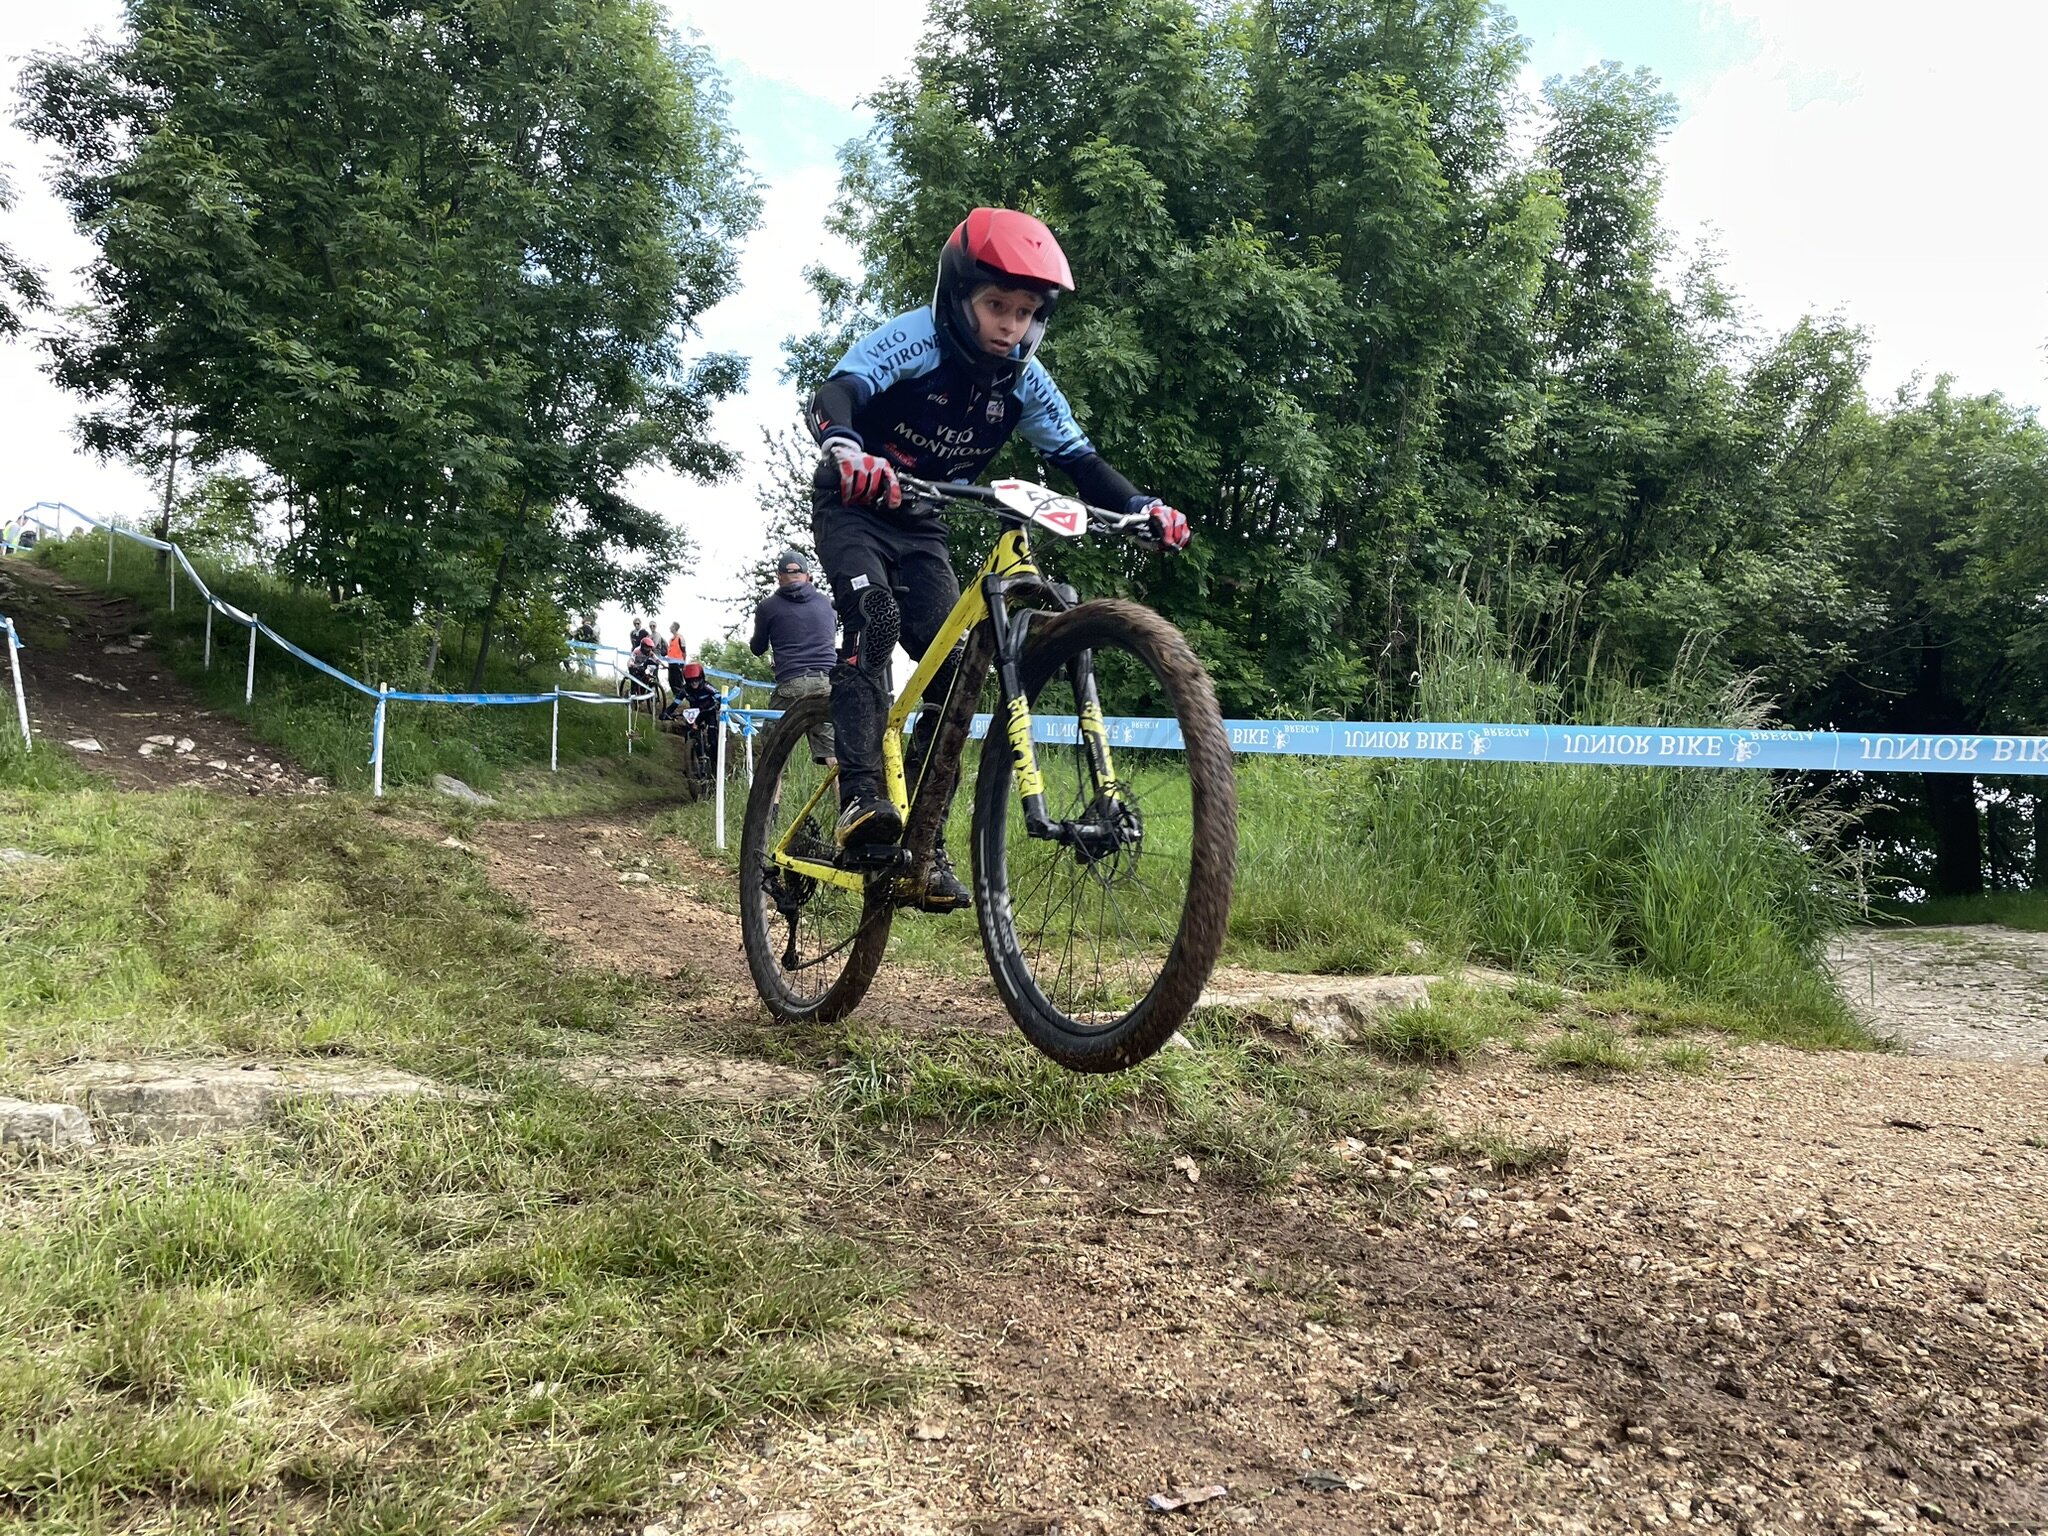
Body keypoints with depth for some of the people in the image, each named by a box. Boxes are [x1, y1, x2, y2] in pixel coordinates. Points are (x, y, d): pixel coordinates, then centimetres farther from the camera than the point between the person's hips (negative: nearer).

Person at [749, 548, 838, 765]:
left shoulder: (769, 606, 7)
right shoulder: (825, 603, 15)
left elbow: (757, 649, 18)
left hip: (791, 684, -2)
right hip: (827, 684, 3)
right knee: (833, 754, -2)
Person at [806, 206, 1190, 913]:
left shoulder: (1025, 382, -9)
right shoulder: (913, 339, -22)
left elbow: (1078, 458, -6)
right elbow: (834, 394, -37)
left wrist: (1143, 506, -24)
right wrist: (846, 450, -60)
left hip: (921, 527, 5)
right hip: (853, 507, -4)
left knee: (956, 667, -10)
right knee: (874, 617, -33)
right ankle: (861, 796, -36)